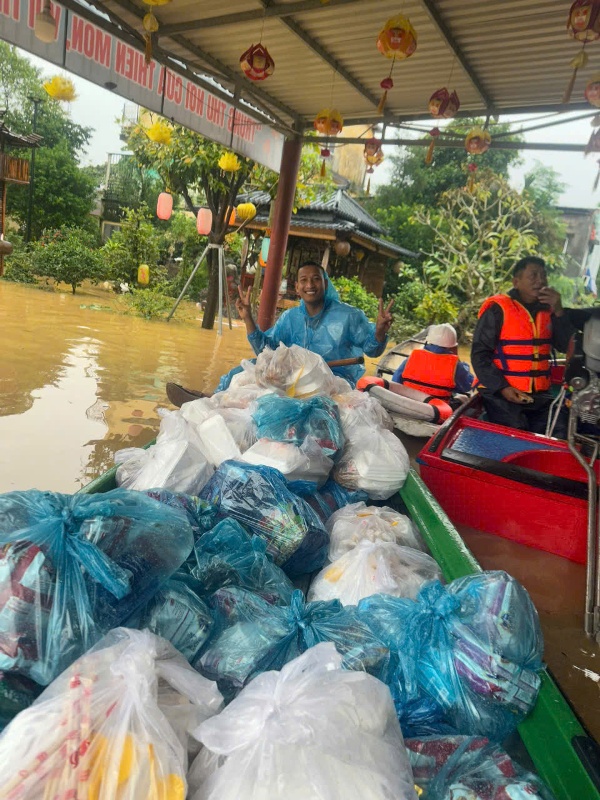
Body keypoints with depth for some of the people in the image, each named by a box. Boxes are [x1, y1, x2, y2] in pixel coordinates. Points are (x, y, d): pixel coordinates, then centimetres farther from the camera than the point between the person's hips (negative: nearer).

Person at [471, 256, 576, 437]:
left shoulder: (548, 310, 12)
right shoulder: (497, 309, -5)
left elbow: (567, 346, 4)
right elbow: (479, 354, -7)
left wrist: (558, 312, -7)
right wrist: (502, 388, -16)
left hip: (540, 395, 5)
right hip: (501, 393, -5)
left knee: (559, 437, -10)